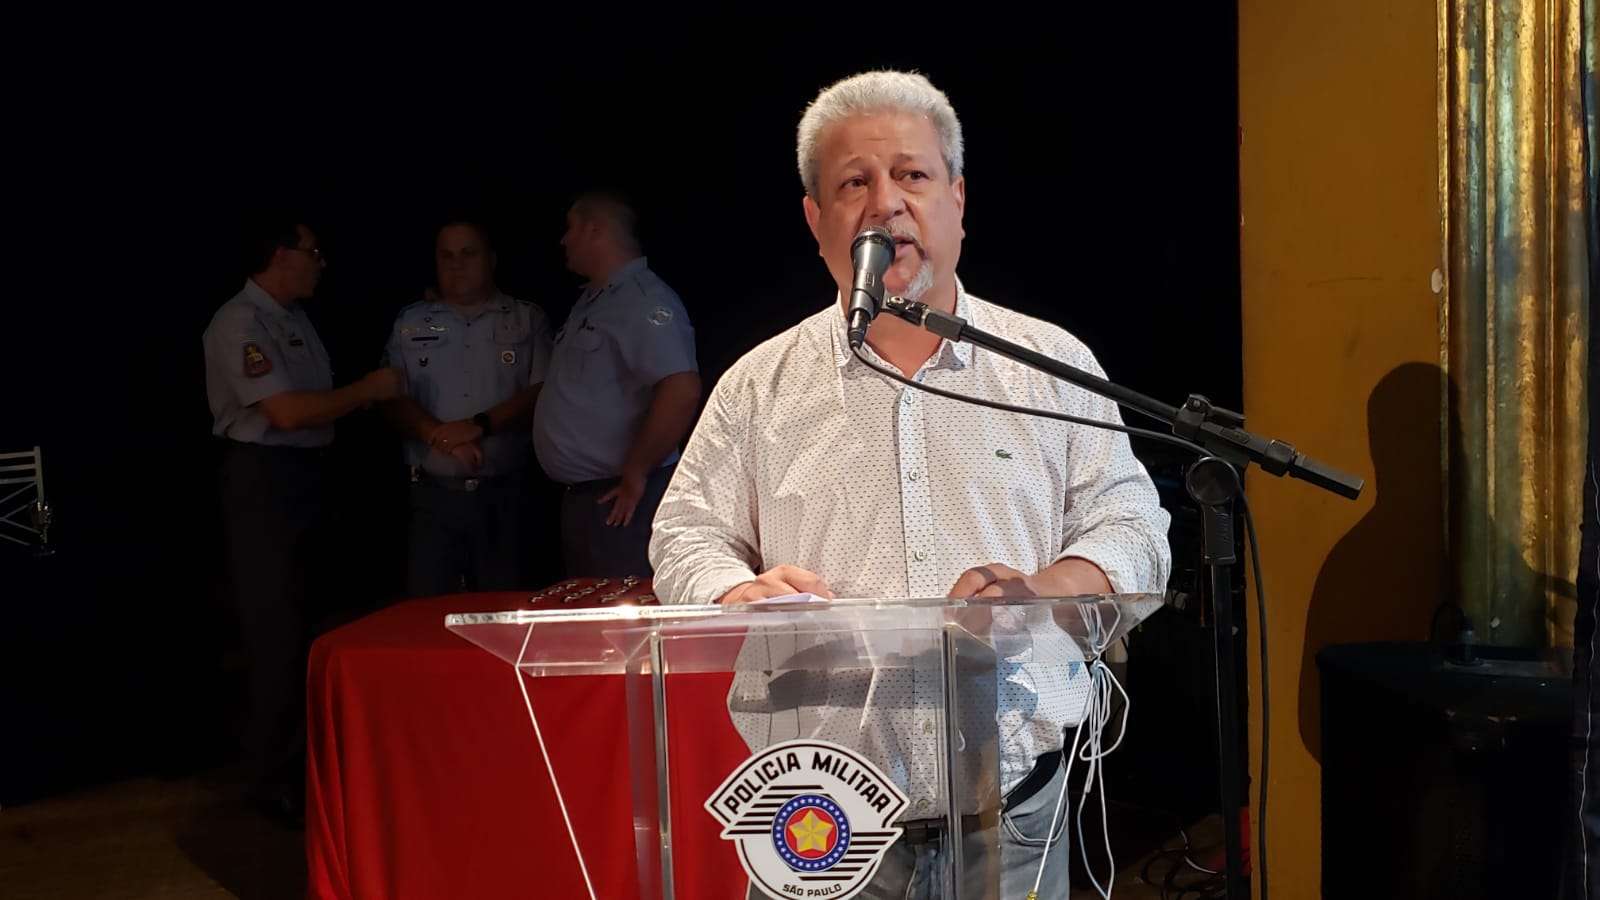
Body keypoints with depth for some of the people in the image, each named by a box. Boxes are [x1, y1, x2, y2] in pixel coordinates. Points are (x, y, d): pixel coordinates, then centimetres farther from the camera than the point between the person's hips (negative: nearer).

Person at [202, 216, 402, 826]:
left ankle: (300, 759, 28)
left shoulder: (294, 318, 13)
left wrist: (369, 392, 5)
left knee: (302, 626, 16)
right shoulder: (241, 323, -15)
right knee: (278, 636, -5)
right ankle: (276, 783, 6)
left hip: (307, 473, 9)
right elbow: (287, 411, -23)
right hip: (264, 478, -9)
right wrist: (367, 390, -14)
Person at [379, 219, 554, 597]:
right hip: (433, 494, 1)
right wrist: (443, 437, -14)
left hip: (506, 494, -1)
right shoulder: (411, 323, 11)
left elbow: (542, 392, -3)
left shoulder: (528, 320, 7)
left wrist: (480, 426, -16)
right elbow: (393, 399, 4)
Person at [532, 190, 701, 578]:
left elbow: (682, 391, -28)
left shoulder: (643, 300, -16)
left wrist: (635, 474, -20)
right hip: (579, 497, 10)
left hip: (618, 502, -10)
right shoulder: (591, 301, 16)